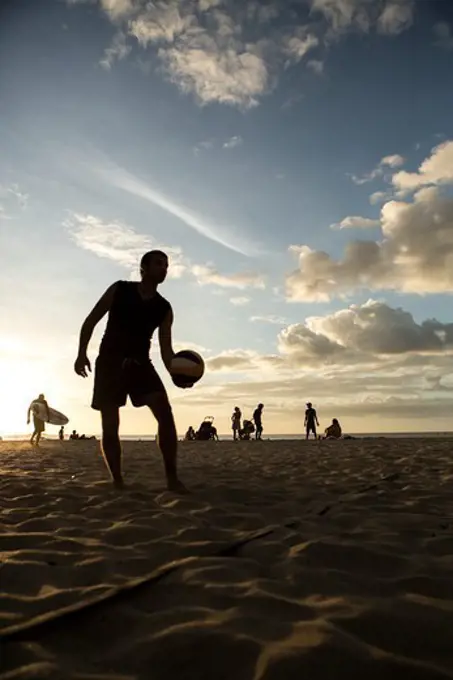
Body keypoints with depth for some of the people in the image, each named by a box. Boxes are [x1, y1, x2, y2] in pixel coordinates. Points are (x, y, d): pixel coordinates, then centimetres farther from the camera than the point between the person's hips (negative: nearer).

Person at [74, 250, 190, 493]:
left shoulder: (164, 308, 5)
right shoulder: (119, 290, -1)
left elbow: (166, 348, 1)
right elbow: (91, 321, 3)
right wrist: (82, 353, -9)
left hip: (140, 363, 2)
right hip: (110, 362, -2)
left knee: (165, 413, -18)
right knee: (110, 425, -4)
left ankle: (172, 479, -13)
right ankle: (118, 482, 11)